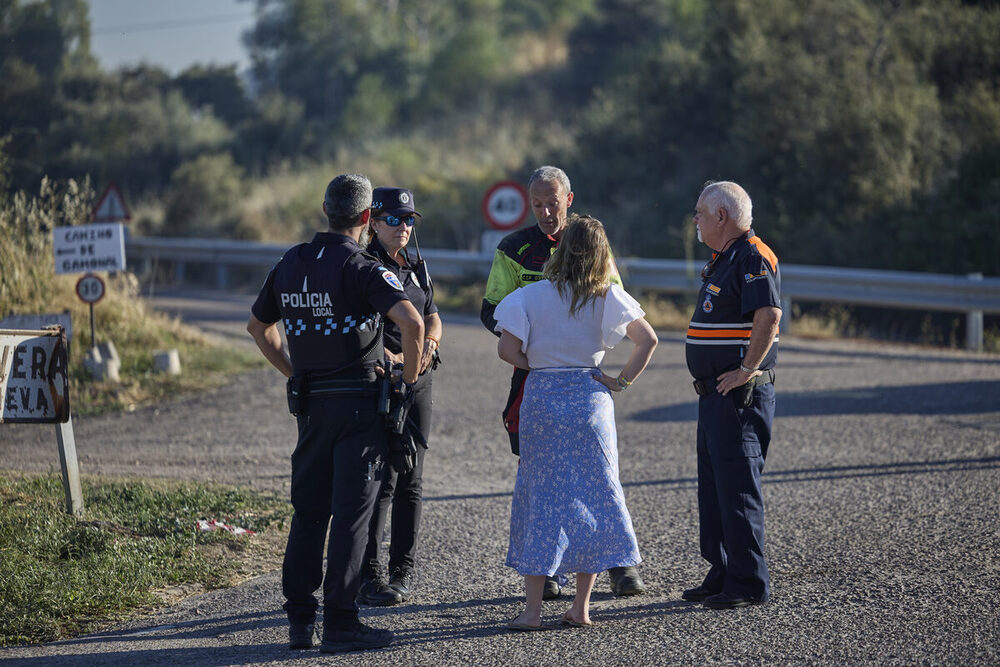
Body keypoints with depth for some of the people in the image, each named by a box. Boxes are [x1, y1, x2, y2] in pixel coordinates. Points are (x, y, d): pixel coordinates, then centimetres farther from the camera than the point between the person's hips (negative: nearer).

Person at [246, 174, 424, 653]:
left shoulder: (291, 263, 8)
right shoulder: (363, 268, -12)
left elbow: (258, 326, 20)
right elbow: (411, 323, -24)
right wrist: (409, 379, -10)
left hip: (310, 405, 6)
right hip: (358, 402, -6)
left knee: (308, 510, 13)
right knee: (351, 512, -2)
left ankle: (299, 621, 14)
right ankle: (339, 623, -2)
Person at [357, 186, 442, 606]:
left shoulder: (415, 268, 16)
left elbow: (433, 320, 15)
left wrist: (428, 345, -6)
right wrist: (394, 360, -20)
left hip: (419, 383, 7)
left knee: (410, 480, 8)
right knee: (381, 480, -11)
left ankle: (402, 572, 15)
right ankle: (368, 577, -10)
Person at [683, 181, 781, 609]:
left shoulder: (753, 257, -15)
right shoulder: (723, 259, 18)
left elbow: (768, 316, -27)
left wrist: (745, 371, -24)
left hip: (740, 393, -11)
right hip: (714, 392, 11)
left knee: (737, 486, -9)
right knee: (713, 485, 14)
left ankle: (749, 583, -5)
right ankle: (722, 574, 22)